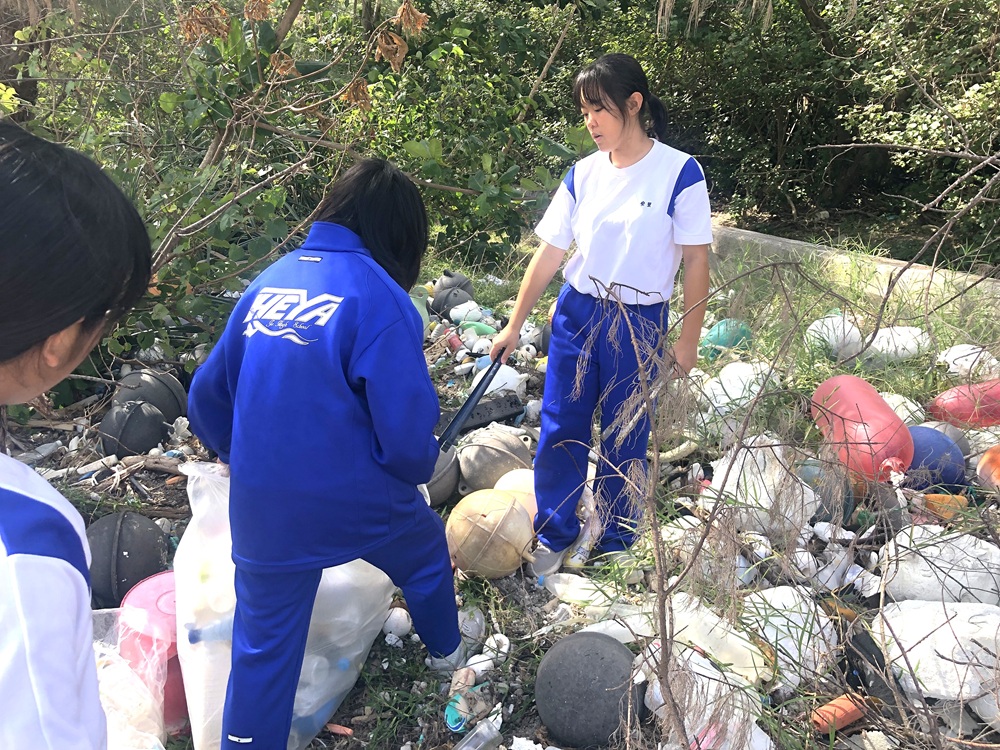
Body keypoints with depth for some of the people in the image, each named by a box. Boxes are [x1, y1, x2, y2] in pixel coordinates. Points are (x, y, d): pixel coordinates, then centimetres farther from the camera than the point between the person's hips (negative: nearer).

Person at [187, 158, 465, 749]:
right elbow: (407, 431, -21)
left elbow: (207, 398, 9)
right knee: (427, 554, 29)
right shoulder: (379, 295, -15)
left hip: (264, 516, 3)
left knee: (263, 647, 16)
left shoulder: (271, 280, 3)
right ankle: (446, 650, 55)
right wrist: (422, 464, 3)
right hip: (359, 503, -3)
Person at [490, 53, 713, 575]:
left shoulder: (678, 172, -10)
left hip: (639, 324, -3)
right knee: (559, 430, 7)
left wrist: (688, 341, -7)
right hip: (576, 312, 4)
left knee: (624, 440, 8)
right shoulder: (584, 173, 2)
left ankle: (615, 543, 29)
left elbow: (696, 261, -7)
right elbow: (550, 252, 5)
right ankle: (555, 537, 26)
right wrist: (514, 325, 7)